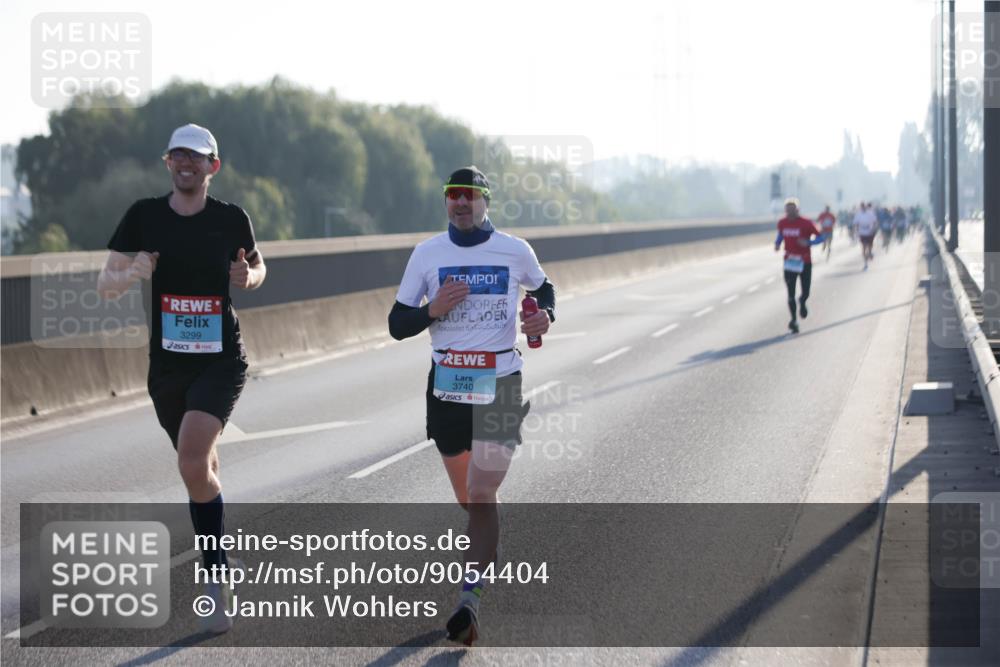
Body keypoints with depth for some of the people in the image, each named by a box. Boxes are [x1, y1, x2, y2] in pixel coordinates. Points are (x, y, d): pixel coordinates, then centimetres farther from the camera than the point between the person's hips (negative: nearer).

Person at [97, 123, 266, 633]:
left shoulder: (232, 219, -3)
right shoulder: (144, 216, -1)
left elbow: (257, 267, 14)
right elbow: (105, 284, 1)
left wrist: (249, 276, -10)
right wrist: (133, 273, -21)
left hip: (221, 361, -3)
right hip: (167, 363, 3)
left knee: (192, 463, -22)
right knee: (201, 468, 14)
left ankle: (216, 576, -11)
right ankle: (221, 564, 35)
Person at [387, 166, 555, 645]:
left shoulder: (515, 251, 0)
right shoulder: (427, 254, 3)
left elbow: (542, 287, 21)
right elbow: (397, 324, 4)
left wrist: (545, 314, -1)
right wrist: (433, 309, -16)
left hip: (500, 385, -3)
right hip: (446, 386, 3)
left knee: (481, 497, -14)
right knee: (468, 497, 13)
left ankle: (469, 601, -16)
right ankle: (491, 558, 41)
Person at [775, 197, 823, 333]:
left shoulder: (806, 223, -14)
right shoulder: (782, 223, -3)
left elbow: (820, 237, -7)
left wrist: (808, 242, -25)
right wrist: (777, 243, -4)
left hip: (805, 262, -2)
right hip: (789, 262, 2)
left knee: (805, 293, 5)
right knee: (791, 295, -1)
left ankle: (802, 302, 43)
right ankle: (794, 320, 13)